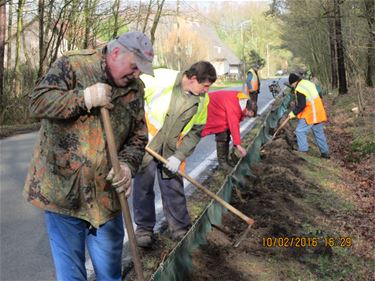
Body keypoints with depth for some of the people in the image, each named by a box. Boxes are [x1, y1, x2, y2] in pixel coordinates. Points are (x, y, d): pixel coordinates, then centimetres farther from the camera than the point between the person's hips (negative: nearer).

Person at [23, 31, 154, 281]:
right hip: (62, 188, -4)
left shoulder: (136, 88, 7)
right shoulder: (72, 64, -7)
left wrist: (127, 165, -9)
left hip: (107, 193, 4)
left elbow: (138, 136, 9)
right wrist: (83, 99, -24)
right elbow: (38, 102, -13)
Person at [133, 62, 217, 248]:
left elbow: (195, 132, -1)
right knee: (143, 186, 5)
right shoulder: (161, 79, -21)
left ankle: (180, 228, 25)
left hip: (170, 150, 3)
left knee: (174, 189, 9)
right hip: (144, 144, -3)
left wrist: (179, 156, -10)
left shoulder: (202, 101, -6)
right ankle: (144, 228, 22)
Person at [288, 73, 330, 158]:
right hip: (318, 113, 9)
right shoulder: (308, 83, 12)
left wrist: (294, 113, -9)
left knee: (300, 131, -6)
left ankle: (303, 151, -7)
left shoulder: (300, 89, -17)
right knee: (319, 133, 15)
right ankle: (325, 153, 22)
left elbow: (301, 105, -20)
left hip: (310, 114, -9)